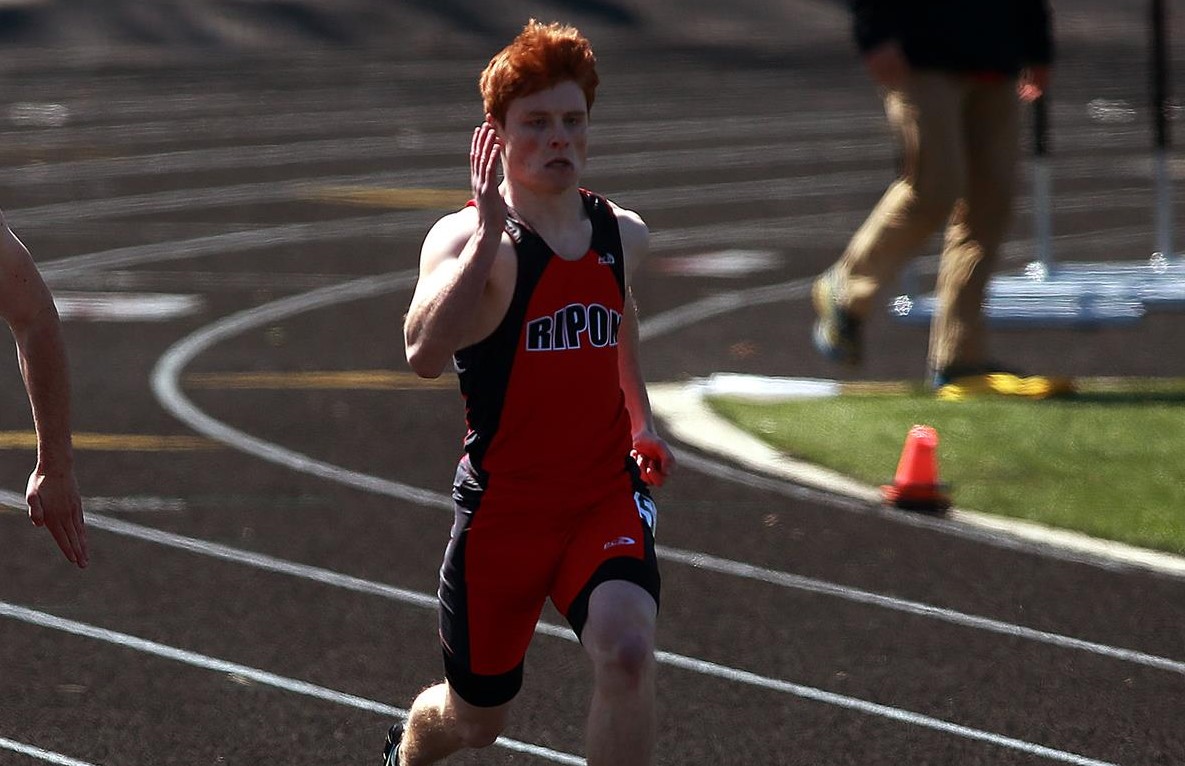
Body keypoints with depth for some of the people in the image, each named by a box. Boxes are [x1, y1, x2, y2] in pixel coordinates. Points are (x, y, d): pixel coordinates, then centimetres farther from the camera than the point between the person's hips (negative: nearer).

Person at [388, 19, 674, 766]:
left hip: (604, 494, 3)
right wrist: (491, 233, -42)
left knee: (627, 649, -28)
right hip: (504, 505, -3)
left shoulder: (623, 234, 3)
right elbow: (426, 353, -37)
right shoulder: (470, 239, -16)